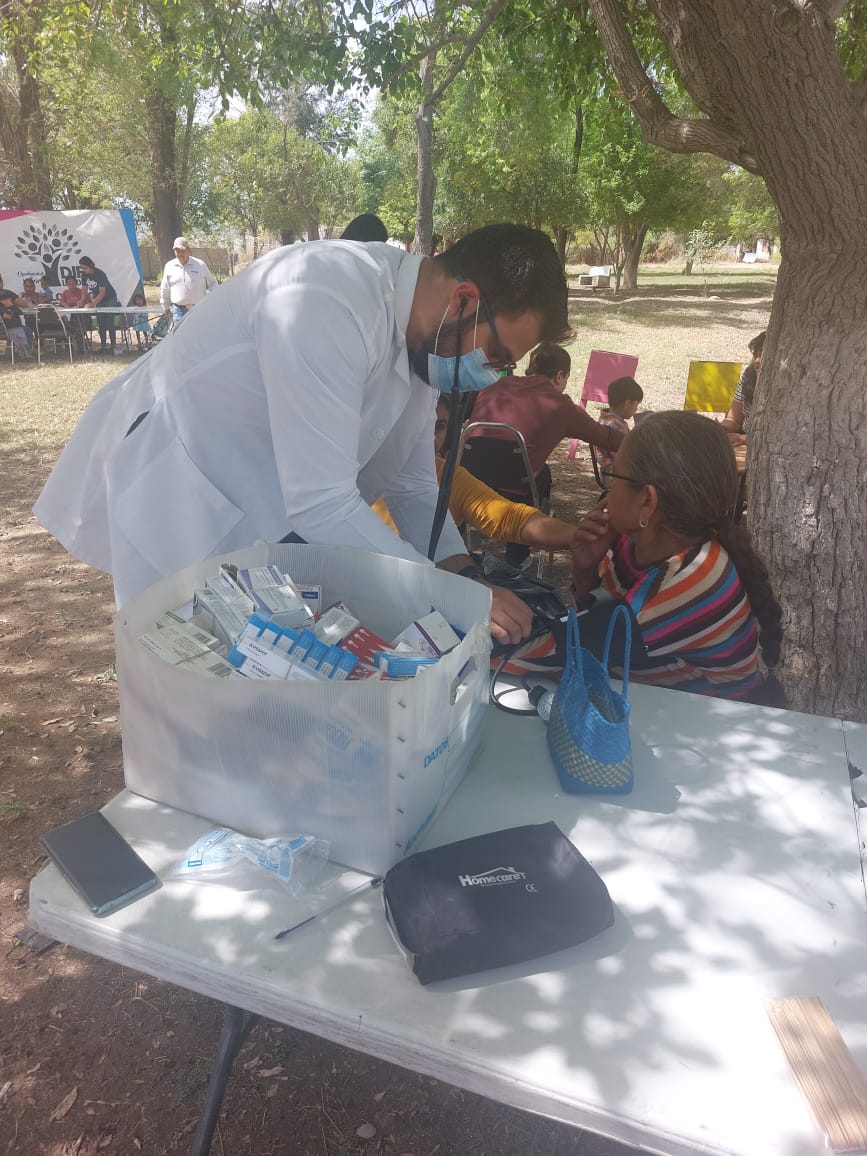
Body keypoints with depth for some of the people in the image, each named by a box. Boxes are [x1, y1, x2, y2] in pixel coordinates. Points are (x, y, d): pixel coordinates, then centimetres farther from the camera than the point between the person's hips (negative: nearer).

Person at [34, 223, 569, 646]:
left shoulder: (421, 333, -3)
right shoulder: (327, 300, -31)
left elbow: (411, 482, 3)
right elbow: (320, 501, -34)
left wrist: (462, 572, -12)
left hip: (266, 510, 8)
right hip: (170, 497, -7)